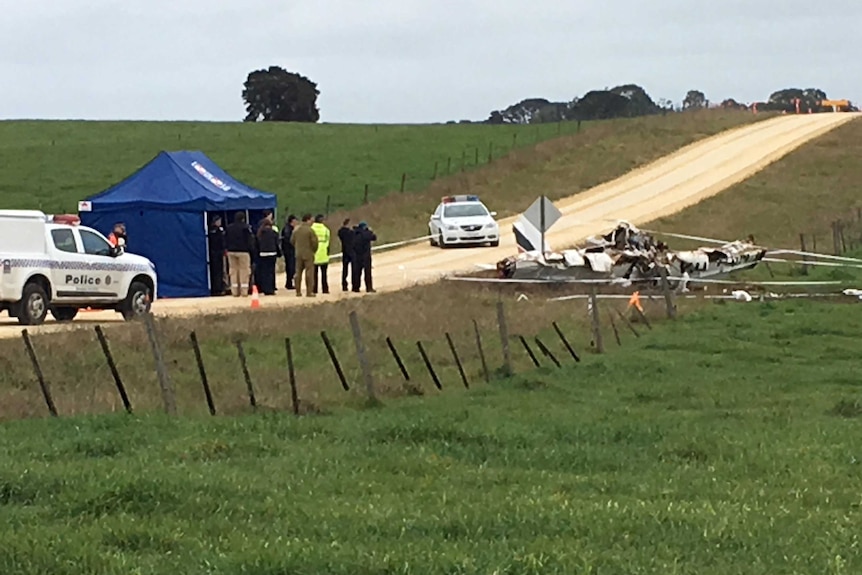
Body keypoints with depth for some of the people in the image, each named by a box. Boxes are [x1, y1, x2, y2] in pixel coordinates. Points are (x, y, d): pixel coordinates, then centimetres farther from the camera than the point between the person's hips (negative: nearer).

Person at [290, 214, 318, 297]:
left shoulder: (296, 229, 4)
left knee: (298, 272, 11)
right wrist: (314, 250, 2)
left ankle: (298, 291, 12)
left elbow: (292, 241, 9)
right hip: (308, 254, -5)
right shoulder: (310, 230, -14)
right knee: (309, 273, -1)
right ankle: (309, 292, -2)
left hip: (298, 254, 5)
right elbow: (314, 242, -15)